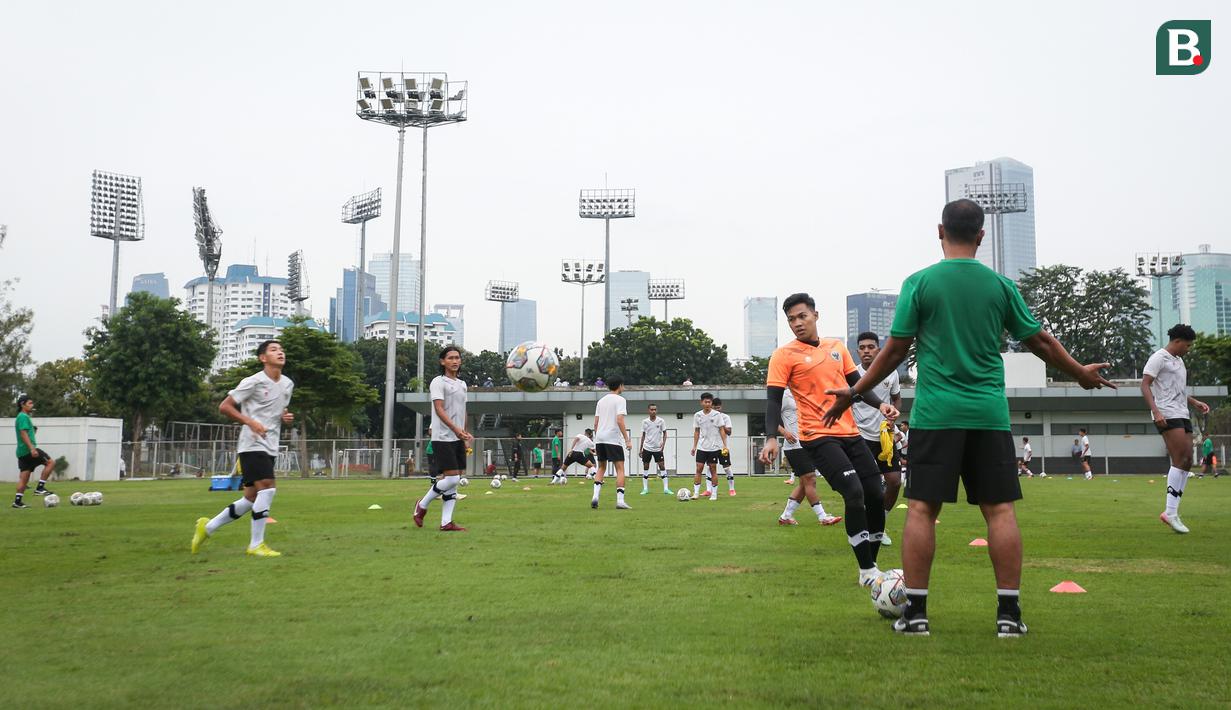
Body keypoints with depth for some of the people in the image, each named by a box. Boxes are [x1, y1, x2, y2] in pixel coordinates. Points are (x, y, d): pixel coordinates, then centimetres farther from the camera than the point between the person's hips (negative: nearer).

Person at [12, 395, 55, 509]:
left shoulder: (22, 417, 21)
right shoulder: (23, 417, -9)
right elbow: (23, 434, -20)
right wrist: (32, 448, -26)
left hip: (22, 451, 10)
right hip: (27, 449, -10)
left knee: (24, 477, 9)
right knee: (49, 462, -8)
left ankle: (17, 501, 8)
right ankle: (40, 488, -10)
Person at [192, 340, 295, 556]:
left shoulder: (288, 384, 13)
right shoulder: (253, 382, -9)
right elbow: (224, 407, -7)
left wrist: (285, 417, 4)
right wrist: (251, 422, -20)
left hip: (270, 447, 8)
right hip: (252, 445, -8)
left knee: (251, 498, 9)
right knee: (267, 488, -18)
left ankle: (208, 527, 26)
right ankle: (256, 545, -9)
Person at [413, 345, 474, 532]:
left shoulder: (462, 384, 17)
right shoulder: (438, 382, -7)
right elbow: (439, 409, -18)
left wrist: (465, 434, 16)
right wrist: (455, 429, -30)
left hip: (458, 438, 8)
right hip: (443, 438, -8)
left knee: (455, 480, 3)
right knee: (451, 478, -13)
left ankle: (446, 522, 5)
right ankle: (422, 506, 8)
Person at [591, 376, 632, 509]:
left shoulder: (601, 401, 16)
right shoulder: (620, 400, -4)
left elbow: (596, 423, 15)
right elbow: (619, 421, -15)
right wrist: (627, 440, -14)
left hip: (599, 438, 6)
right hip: (613, 439, -6)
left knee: (601, 467, 16)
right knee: (620, 469, -1)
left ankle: (595, 496, -1)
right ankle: (620, 501, -9)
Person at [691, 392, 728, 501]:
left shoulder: (717, 415, -3)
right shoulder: (697, 415, 4)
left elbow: (721, 430, -1)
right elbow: (696, 432, 11)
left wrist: (724, 445, -8)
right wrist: (694, 446, 7)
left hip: (714, 447, -2)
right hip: (701, 447, 2)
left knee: (713, 469, 2)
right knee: (699, 468, -4)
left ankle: (714, 494, 9)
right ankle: (696, 493, -2)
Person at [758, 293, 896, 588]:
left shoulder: (837, 347, 12)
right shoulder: (784, 355, -3)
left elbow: (856, 383, 17)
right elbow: (774, 400, -8)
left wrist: (879, 404, -1)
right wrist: (772, 438, -21)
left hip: (850, 433, 6)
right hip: (818, 437, -6)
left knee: (876, 496, 4)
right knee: (855, 493, -20)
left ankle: (871, 565, 20)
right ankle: (867, 572, -8)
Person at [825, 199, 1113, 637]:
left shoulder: (919, 282, -2)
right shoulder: (1000, 285, 5)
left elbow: (895, 351, -1)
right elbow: (1040, 342, 13)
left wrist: (854, 392, 10)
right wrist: (1080, 373, 30)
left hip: (935, 415, -2)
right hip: (990, 415, 2)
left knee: (922, 509, 3)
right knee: (1000, 510, 5)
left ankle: (916, 612, 4)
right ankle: (1009, 613, 7)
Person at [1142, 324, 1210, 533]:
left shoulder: (1179, 361, 23)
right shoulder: (1159, 358, -5)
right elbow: (1145, 385, -14)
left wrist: (1194, 402, 18)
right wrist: (1155, 411, -25)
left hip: (1182, 415, 10)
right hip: (1168, 416, -10)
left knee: (1187, 461, 4)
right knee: (1181, 459, -17)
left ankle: (1171, 512, 6)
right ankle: (1170, 512, -16)